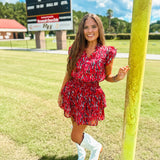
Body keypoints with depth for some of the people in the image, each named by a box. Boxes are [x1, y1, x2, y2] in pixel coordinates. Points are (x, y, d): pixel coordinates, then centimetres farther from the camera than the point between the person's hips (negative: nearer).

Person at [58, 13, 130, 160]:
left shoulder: (107, 52, -10)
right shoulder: (75, 49, -2)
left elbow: (107, 77, 0)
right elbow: (68, 73, 5)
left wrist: (119, 77, -21)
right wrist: (61, 93, 9)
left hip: (90, 96, -4)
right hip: (72, 93, 4)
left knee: (76, 136, 4)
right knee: (75, 125, 21)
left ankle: (96, 147, 39)